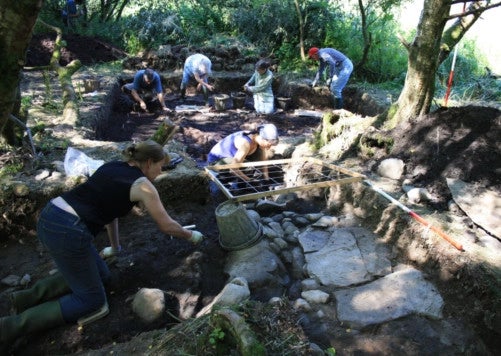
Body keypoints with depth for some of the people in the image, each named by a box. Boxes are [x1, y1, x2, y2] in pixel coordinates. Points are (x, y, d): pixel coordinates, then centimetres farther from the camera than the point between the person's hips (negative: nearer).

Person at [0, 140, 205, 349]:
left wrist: (115, 247, 34)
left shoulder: (113, 166, 17)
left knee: (101, 274, 22)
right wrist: (191, 236, 21)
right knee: (92, 301, 6)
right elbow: (166, 226, 3)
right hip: (67, 232, -9)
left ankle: (29, 297, 15)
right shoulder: (143, 185, -4)